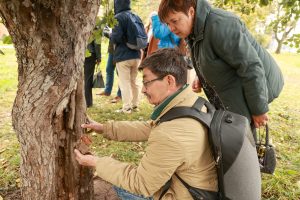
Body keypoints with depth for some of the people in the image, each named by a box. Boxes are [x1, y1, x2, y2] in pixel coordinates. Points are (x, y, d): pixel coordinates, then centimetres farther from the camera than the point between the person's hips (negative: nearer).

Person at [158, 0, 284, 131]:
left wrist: (258, 109, -22)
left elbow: (251, 67, -28)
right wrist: (201, 79, -2)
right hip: (233, 91, 9)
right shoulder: (195, 31, 1)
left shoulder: (219, 25, -29)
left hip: (256, 86, -9)